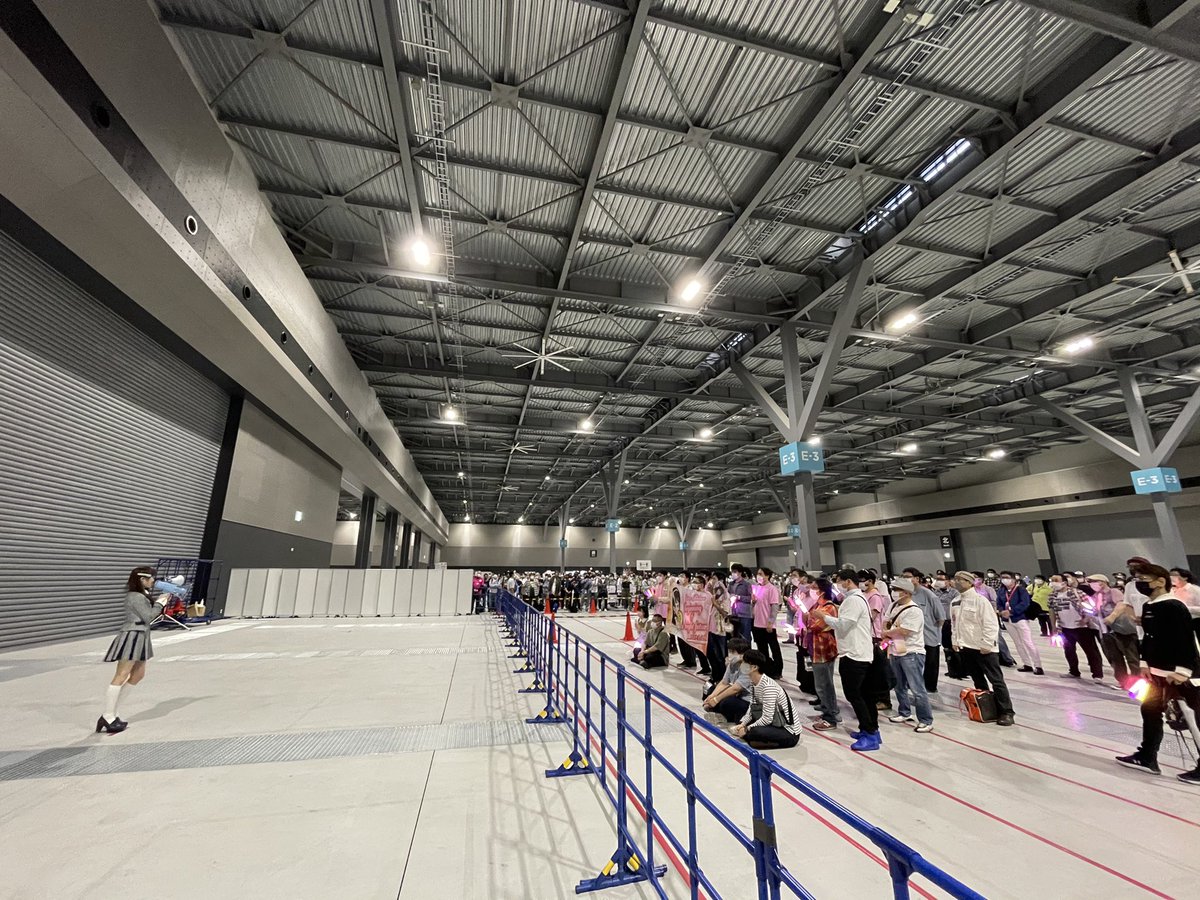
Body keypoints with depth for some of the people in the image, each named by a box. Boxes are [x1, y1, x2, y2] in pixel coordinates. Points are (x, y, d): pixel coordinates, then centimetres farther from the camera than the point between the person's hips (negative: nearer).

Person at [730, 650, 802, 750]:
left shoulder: (768, 686, -27)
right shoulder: (753, 683, 0)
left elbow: (767, 719, -26)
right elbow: (752, 708, 5)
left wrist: (746, 729, -17)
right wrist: (742, 725, -10)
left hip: (790, 733, -9)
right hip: (775, 724, 9)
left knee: (754, 732, -32)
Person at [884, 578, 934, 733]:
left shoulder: (914, 611, -20)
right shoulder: (893, 605, 6)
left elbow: (903, 631, -24)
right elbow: (885, 622, 12)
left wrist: (887, 632, -8)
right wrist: (888, 635, -7)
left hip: (911, 654, -8)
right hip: (895, 652, 8)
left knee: (917, 689, -4)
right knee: (900, 686, 19)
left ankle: (926, 721, 7)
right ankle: (904, 713, 34)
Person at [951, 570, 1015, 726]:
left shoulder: (980, 600, -14)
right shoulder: (955, 603, 7)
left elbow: (991, 624, -15)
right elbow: (954, 624, 15)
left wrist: (987, 644, -16)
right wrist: (955, 641, 10)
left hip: (984, 648, -7)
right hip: (965, 647, 7)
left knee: (996, 680, 1)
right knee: (978, 681, 16)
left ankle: (1006, 712, 9)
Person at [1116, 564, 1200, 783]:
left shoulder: (1174, 607, -18)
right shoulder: (1147, 607, 8)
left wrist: (1182, 670, -23)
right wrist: (1144, 663, 12)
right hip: (1159, 671, 10)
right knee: (1149, 710, 14)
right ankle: (1147, 758, 25)